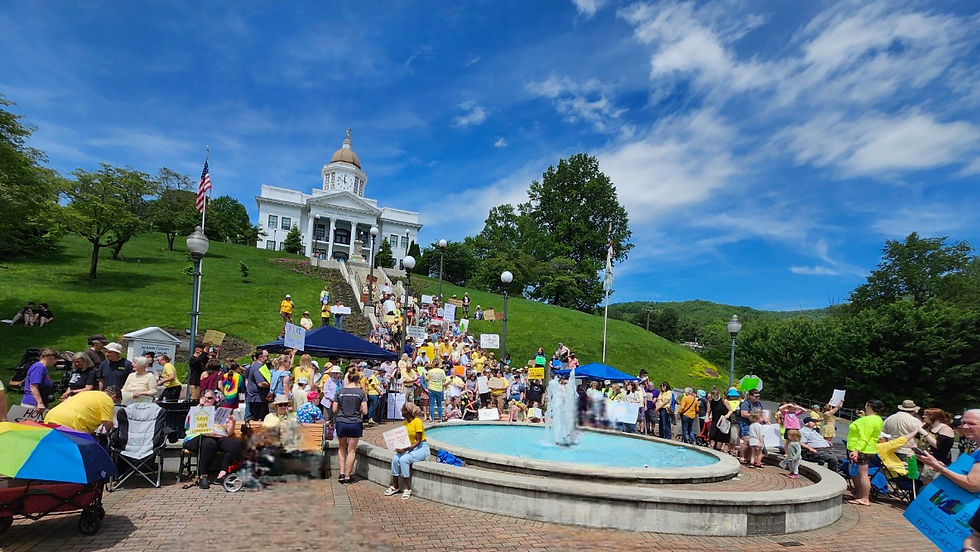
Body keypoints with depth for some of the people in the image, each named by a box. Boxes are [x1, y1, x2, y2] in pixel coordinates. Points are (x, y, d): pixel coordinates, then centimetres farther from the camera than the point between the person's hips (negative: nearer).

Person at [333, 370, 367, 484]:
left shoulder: (340, 391, -2)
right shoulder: (361, 392, -7)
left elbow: (334, 410, 1)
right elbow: (365, 411, -8)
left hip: (341, 423, 2)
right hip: (355, 423, -2)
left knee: (342, 448, 22)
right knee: (351, 450, 9)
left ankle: (342, 473, 16)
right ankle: (347, 476, 14)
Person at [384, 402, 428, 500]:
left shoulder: (417, 422, -17)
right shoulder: (404, 423, 6)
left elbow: (418, 441, -19)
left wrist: (405, 449, -28)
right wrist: (400, 447, -12)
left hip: (421, 448, -7)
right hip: (409, 447, 7)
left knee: (404, 459, -30)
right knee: (395, 458, -19)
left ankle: (406, 488, -17)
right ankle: (394, 486, -5)